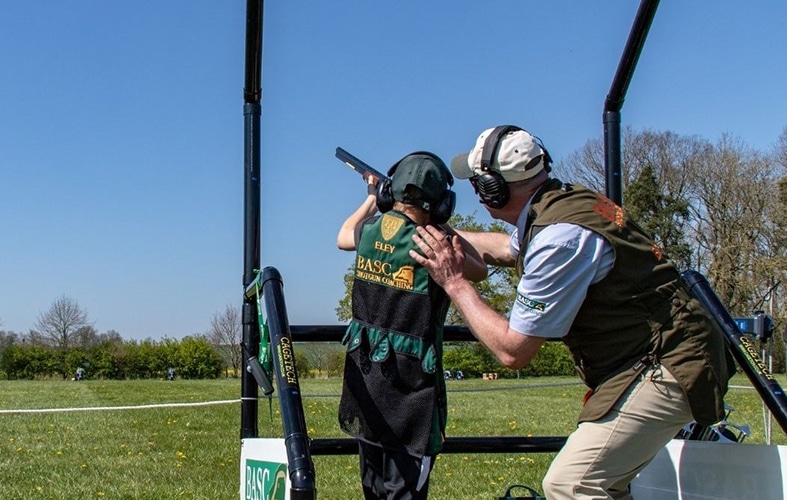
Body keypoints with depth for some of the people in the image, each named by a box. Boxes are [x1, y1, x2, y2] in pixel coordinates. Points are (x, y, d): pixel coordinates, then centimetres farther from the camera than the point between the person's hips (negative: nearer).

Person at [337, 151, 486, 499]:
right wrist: (444, 229, 8)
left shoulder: (369, 231, 0)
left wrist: (372, 198, 35)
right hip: (409, 384, -6)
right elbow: (480, 270, 3)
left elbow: (343, 237, 25)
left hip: (365, 373, 7)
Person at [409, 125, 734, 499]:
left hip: (665, 370, -10)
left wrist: (454, 282, -10)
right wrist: (437, 232, 36)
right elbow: (508, 248, 29)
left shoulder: (560, 237, -24)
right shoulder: (567, 199, 4)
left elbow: (512, 351, -19)